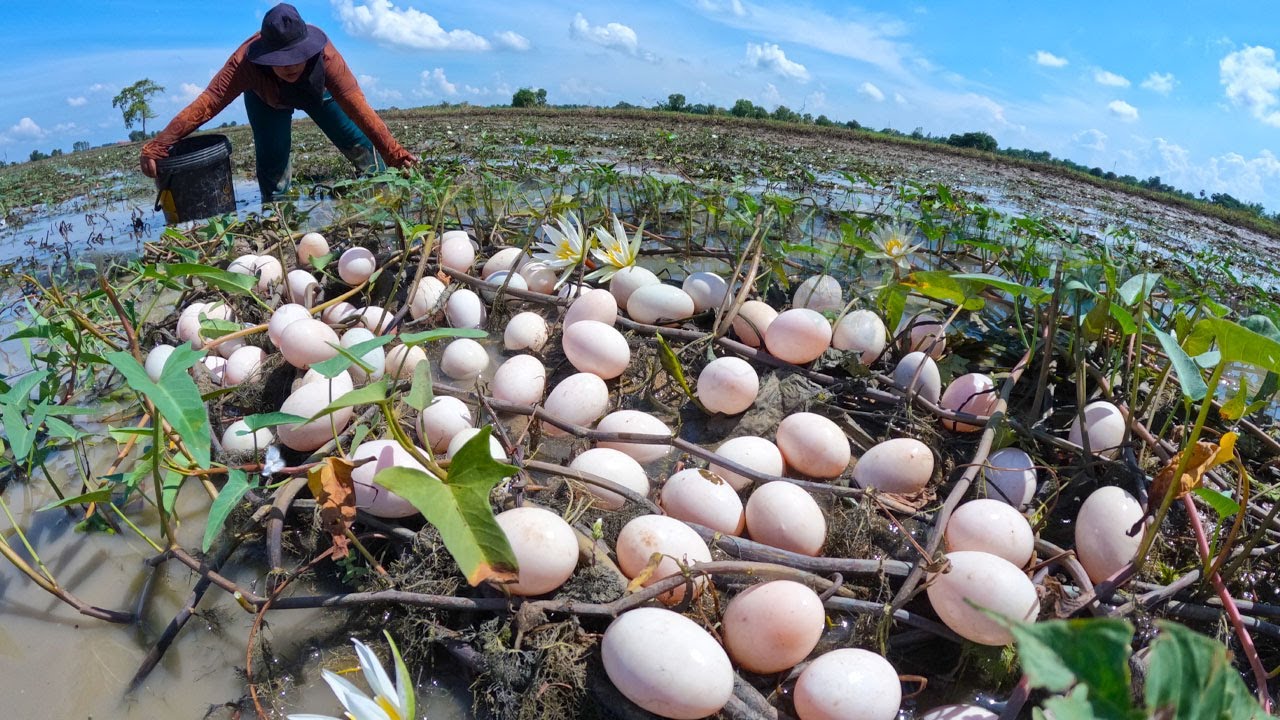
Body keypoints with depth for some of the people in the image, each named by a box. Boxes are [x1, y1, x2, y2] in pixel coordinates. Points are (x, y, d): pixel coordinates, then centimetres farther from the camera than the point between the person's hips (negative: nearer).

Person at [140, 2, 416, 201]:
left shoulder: (323, 53, -42)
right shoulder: (246, 62, -42)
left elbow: (356, 105, -48)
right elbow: (206, 104, -44)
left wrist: (392, 153, -57)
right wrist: (156, 148, -51)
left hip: (317, 92, 1)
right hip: (267, 99, 0)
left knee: (358, 143, -7)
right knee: (272, 160, -12)